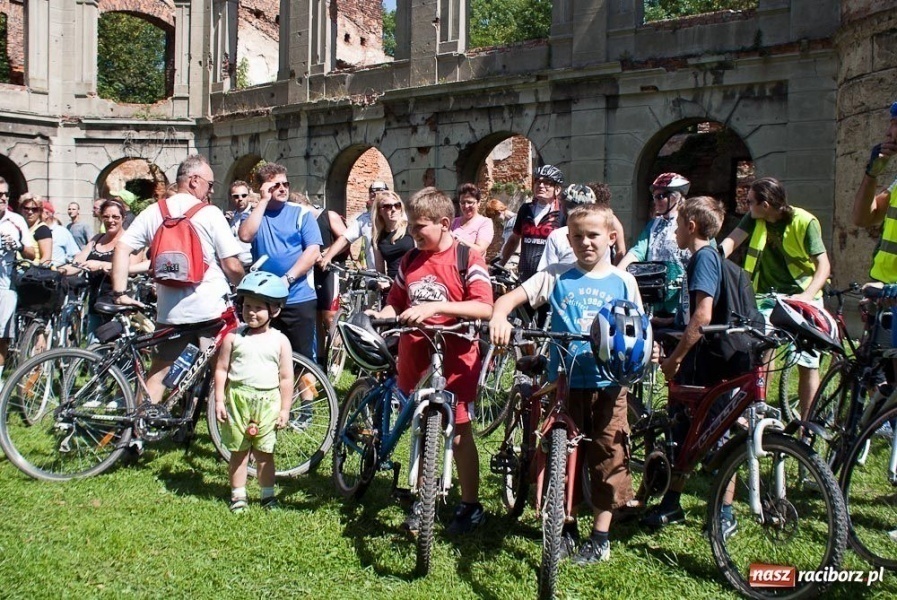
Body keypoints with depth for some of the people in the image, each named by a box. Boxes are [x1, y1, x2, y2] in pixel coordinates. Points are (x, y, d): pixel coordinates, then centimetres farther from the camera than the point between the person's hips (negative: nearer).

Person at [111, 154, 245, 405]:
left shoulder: (153, 212, 5)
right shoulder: (210, 214, -8)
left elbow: (122, 249, -3)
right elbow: (232, 267, -10)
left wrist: (120, 293, 0)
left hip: (169, 310, 4)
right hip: (211, 309, -4)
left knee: (157, 374, 15)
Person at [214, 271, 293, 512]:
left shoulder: (280, 341, -1)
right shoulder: (233, 337, 0)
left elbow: (286, 378, 0)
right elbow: (221, 369, 2)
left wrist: (285, 409, -2)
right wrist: (219, 400, -3)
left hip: (267, 402, 0)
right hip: (237, 399, 1)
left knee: (264, 452, 9)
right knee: (239, 450, 8)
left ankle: (268, 495, 21)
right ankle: (238, 495, 19)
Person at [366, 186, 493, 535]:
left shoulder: (467, 258, -10)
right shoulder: (410, 260, 7)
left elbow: (485, 308, -19)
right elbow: (396, 302, 13)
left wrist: (434, 307, -28)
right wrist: (381, 315, -10)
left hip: (454, 362, -5)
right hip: (414, 360, 5)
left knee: (458, 433, 3)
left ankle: (471, 505, 17)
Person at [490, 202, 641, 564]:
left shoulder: (623, 282, 4)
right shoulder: (556, 277, 1)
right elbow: (510, 297, -5)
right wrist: (499, 317, -26)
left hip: (608, 384, 0)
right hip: (565, 381, 0)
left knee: (608, 459, 4)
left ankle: (600, 537, 18)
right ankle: (567, 530, 24)